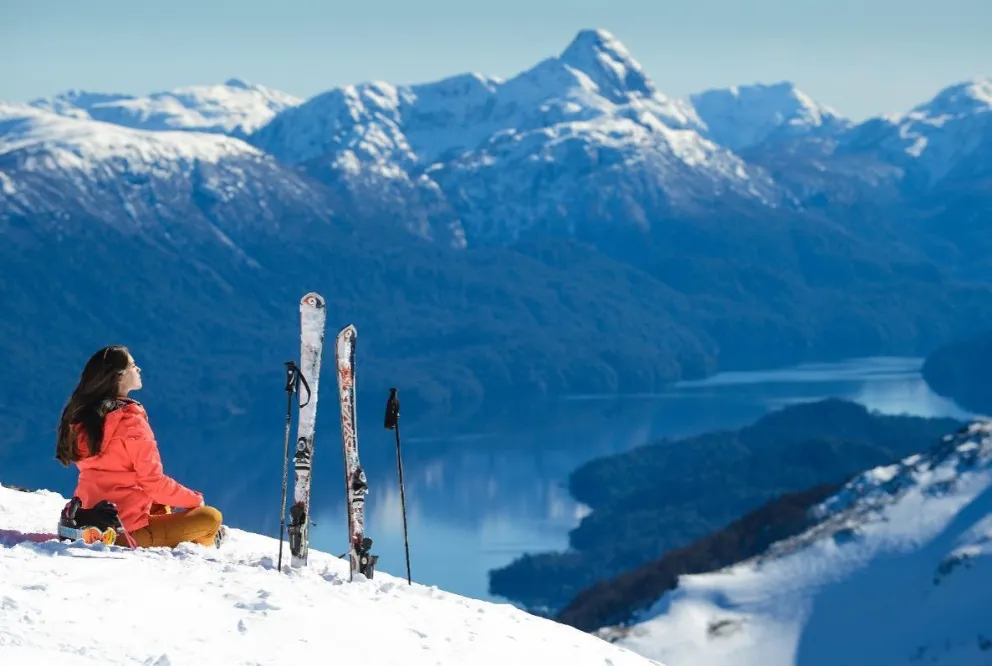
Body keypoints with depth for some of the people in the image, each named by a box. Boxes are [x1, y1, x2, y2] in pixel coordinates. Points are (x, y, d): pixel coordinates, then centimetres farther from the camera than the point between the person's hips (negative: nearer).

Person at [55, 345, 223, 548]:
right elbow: (153, 482, -13)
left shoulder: (82, 417, 8)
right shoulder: (130, 420, -14)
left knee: (161, 506, 33)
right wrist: (194, 499, 4)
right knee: (211, 518, -1)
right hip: (127, 534, -8)